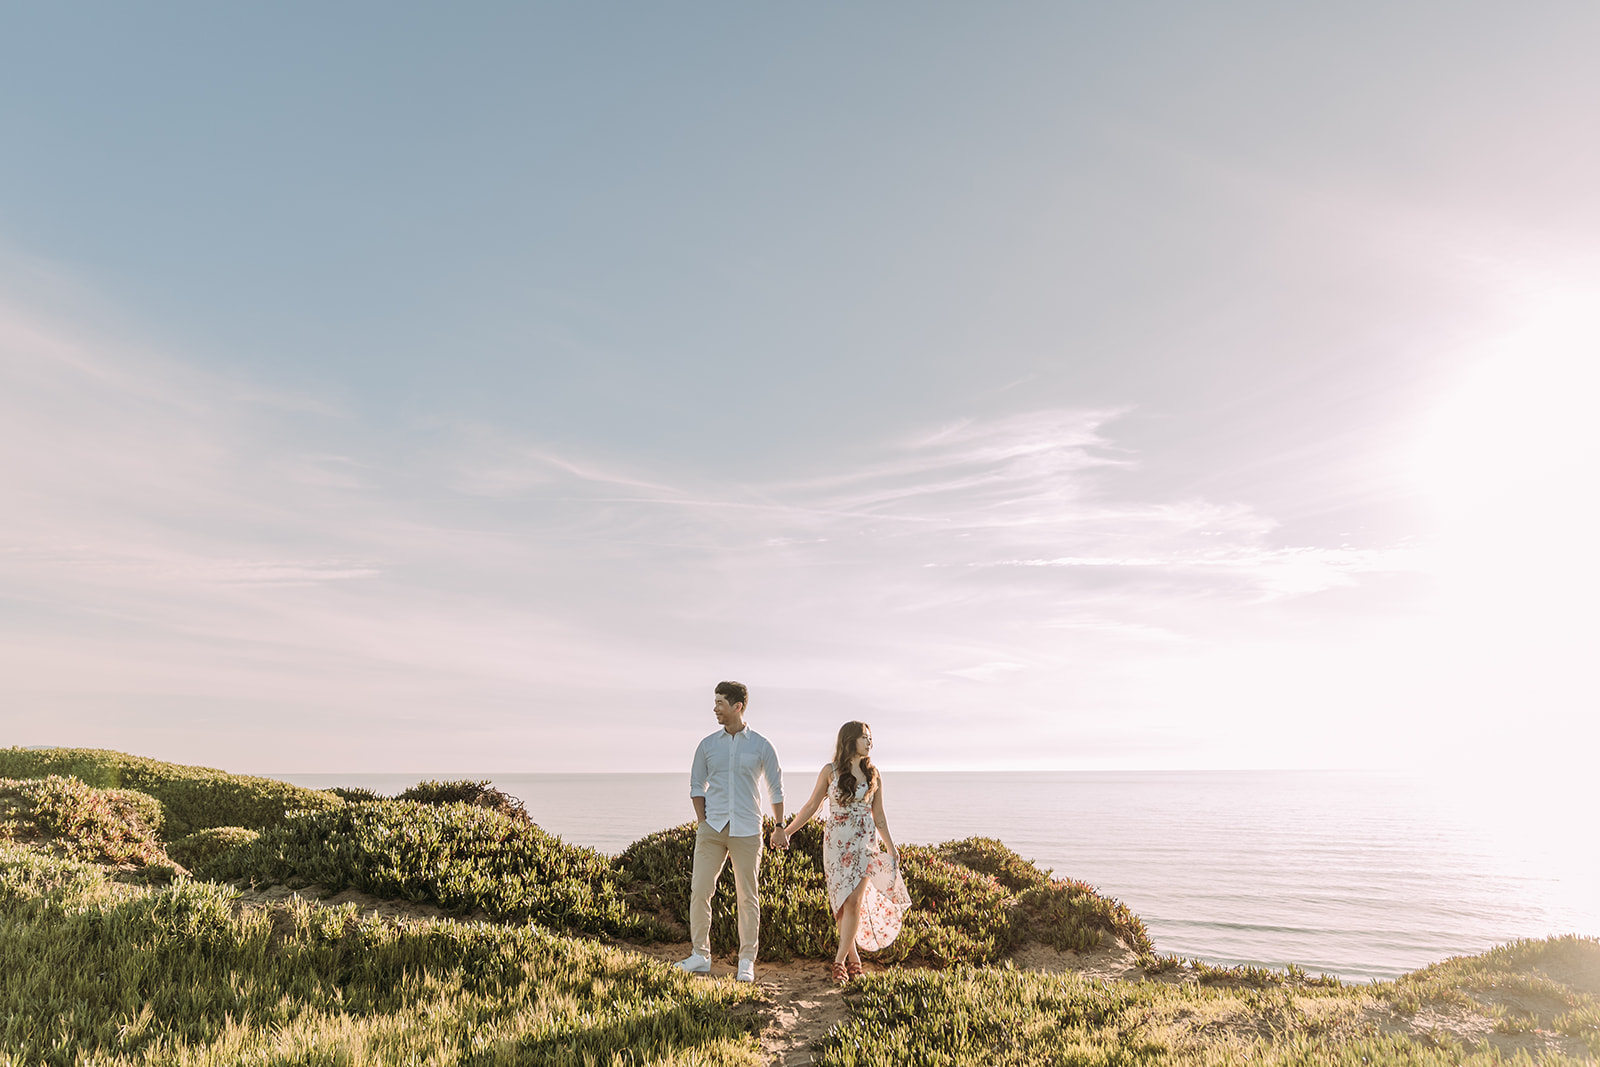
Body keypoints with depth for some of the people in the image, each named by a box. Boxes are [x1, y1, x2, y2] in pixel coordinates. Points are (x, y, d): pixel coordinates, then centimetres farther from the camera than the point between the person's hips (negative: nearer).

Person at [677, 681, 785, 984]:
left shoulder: (761, 746, 1)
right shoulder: (707, 745, 7)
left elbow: (776, 788, 8)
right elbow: (696, 786, 13)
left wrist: (780, 826, 6)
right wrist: (702, 822, 3)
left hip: (746, 831, -2)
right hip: (712, 829, 2)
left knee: (748, 897, 2)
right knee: (699, 890, -2)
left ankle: (746, 963, 13)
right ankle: (700, 956, 12)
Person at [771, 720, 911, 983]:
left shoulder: (874, 775, 5)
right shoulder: (830, 772, 0)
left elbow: (879, 816, 13)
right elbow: (811, 806, 6)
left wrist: (891, 848, 13)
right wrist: (785, 830, 3)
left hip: (865, 843, 1)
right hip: (836, 843, 0)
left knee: (854, 902, -9)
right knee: (841, 902, 3)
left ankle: (840, 960, -1)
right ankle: (853, 957, 19)